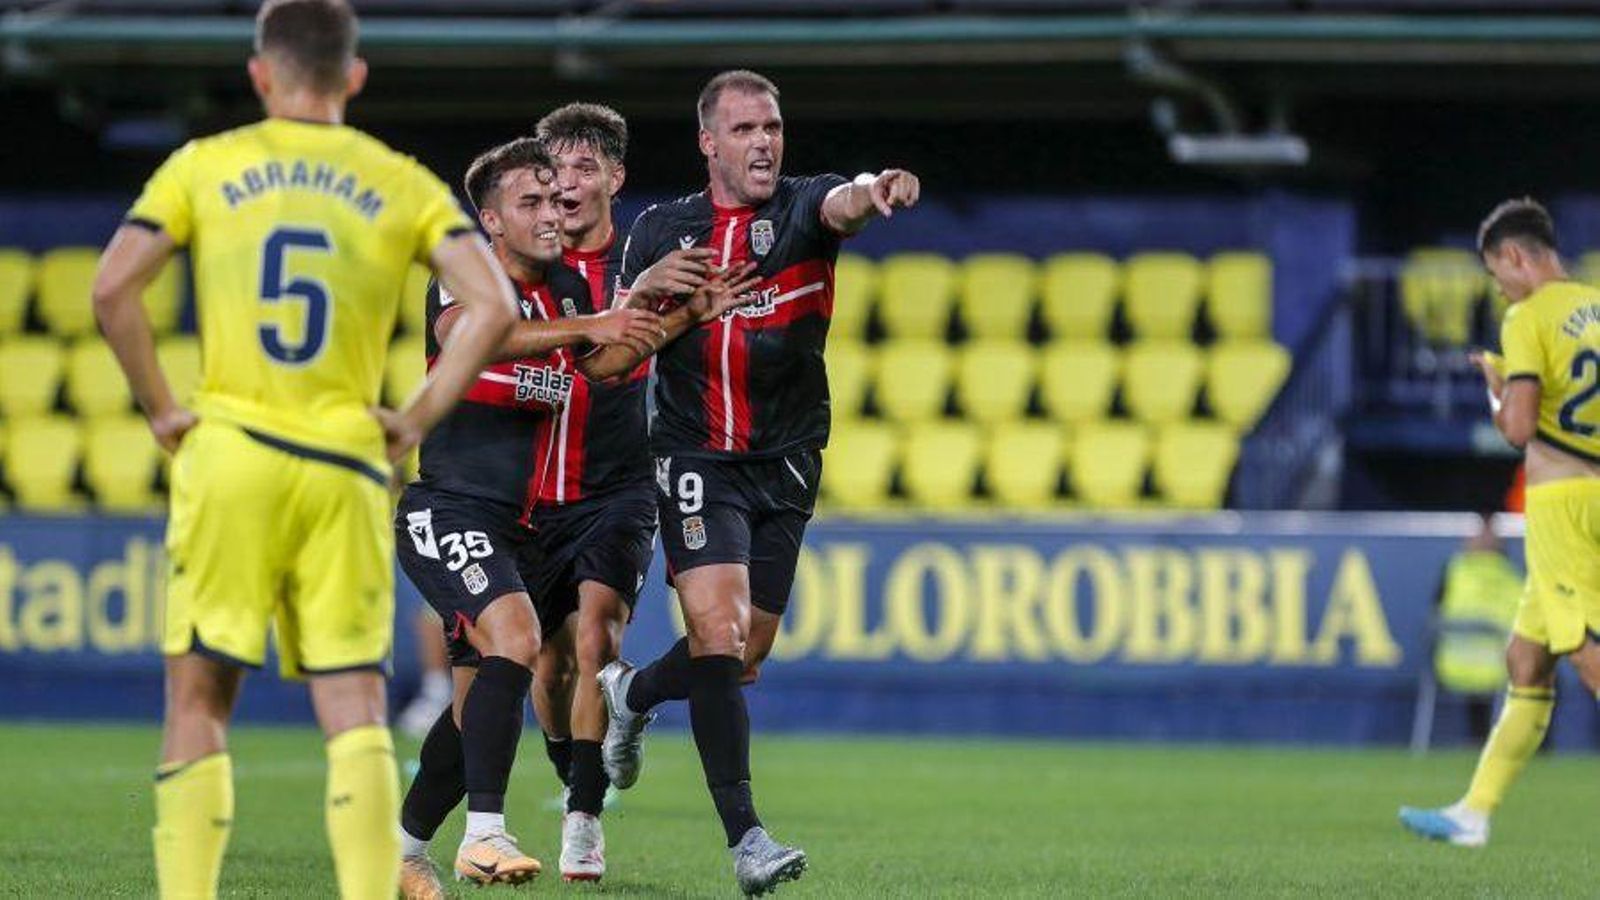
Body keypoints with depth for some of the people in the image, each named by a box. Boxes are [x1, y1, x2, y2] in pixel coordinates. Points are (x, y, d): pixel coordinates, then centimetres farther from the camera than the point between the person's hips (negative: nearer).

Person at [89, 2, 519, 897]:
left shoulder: (203, 168, 5)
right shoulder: (403, 185, 7)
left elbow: (113, 289, -5)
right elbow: (491, 305, -3)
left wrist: (161, 407, 4)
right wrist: (417, 419, 3)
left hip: (228, 454, -1)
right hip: (348, 468, 1)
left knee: (199, 698, 7)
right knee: (356, 708, 2)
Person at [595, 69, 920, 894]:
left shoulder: (800, 209, -3)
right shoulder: (661, 230, 2)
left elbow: (840, 205, -28)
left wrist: (873, 192, -53)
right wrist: (644, 290, -15)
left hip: (786, 465, 2)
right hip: (697, 461, -2)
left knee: (745, 657, 10)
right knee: (719, 632, -18)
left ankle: (631, 694, 43)